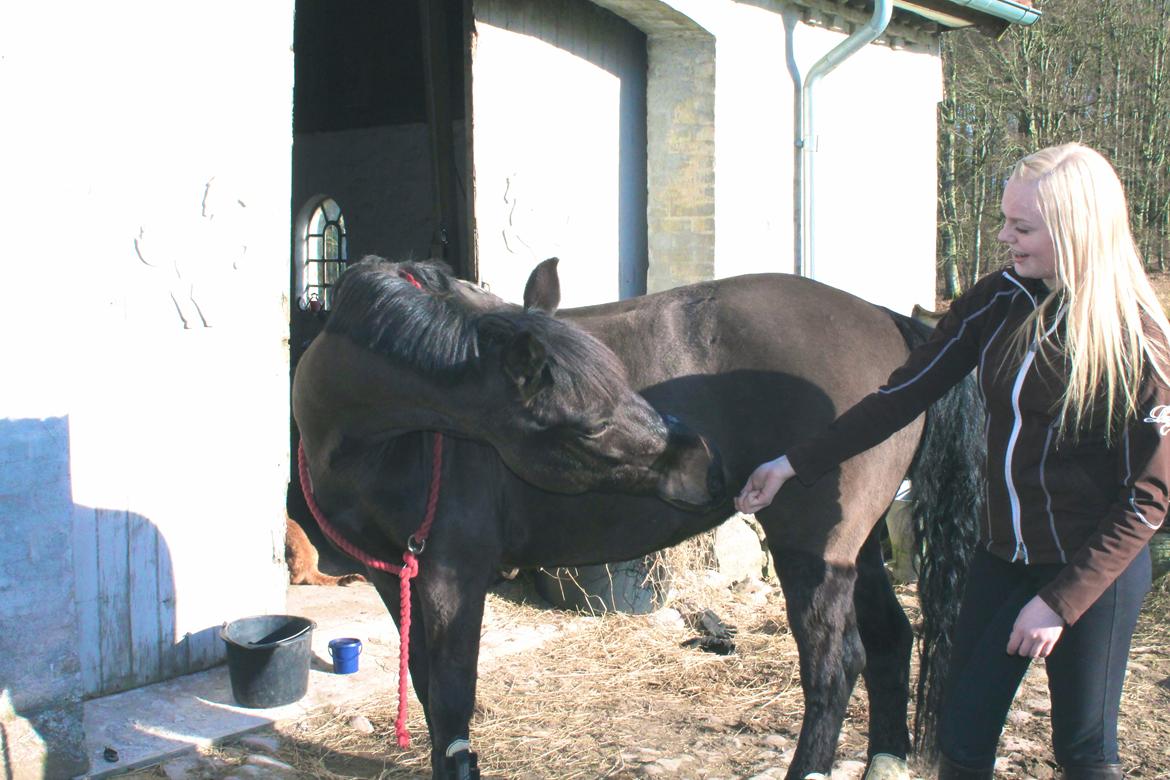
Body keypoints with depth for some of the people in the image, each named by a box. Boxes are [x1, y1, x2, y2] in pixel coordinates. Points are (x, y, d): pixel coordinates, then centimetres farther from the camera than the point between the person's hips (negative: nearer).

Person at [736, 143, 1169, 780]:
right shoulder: (998, 300, -3)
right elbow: (906, 394, 2)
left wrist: (1060, 601, -16)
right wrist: (795, 464, 0)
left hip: (1094, 567, -4)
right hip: (1001, 555, 5)